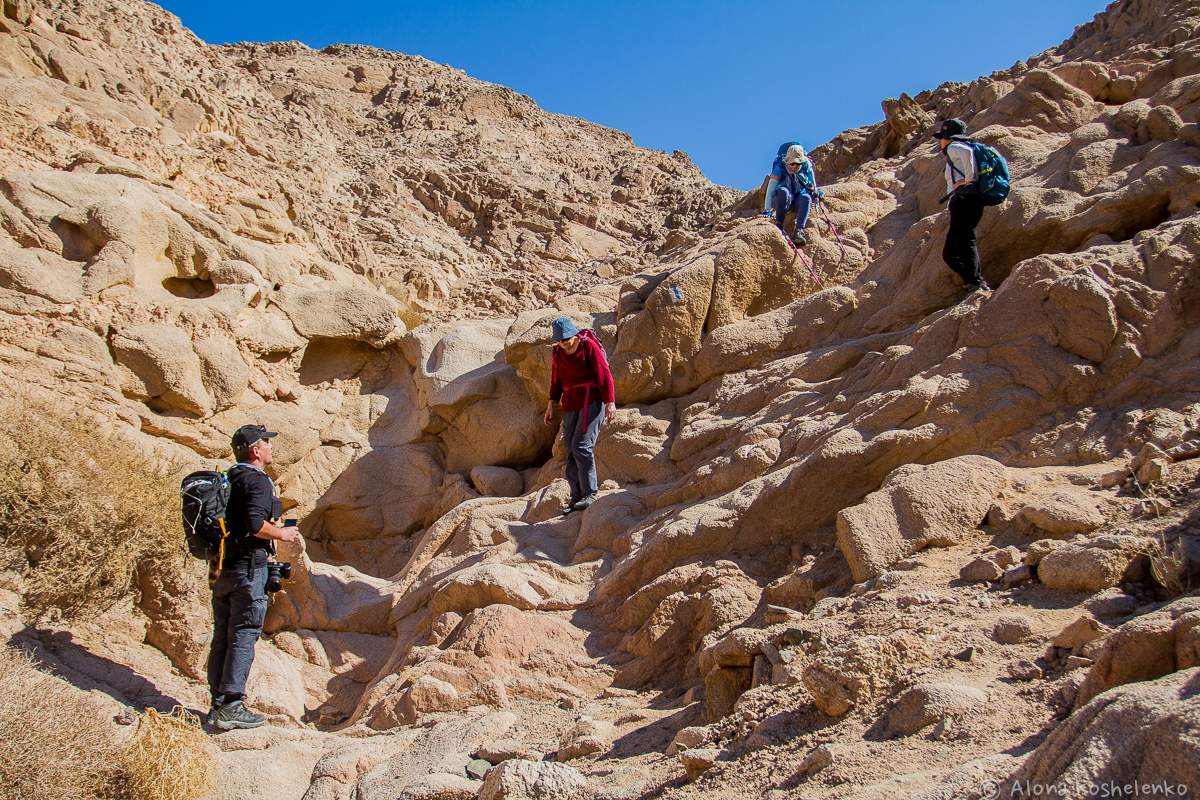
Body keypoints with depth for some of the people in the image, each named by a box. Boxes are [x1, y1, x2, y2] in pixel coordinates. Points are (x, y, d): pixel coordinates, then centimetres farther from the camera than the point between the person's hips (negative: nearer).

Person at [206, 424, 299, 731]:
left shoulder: (228, 480, 16)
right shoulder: (257, 480, -12)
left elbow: (232, 521, 18)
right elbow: (255, 524, -24)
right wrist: (282, 534, -8)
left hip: (220, 567, 9)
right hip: (247, 566, -9)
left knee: (222, 637, 11)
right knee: (243, 636, -4)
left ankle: (218, 704, 17)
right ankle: (232, 707, -3)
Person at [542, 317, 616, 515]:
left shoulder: (589, 345, -8)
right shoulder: (557, 352, 10)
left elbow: (604, 374, -10)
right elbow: (556, 380, 19)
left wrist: (610, 402, -15)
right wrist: (551, 405, 15)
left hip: (592, 400, -6)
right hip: (571, 404, 7)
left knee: (581, 445, -17)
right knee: (571, 451, 2)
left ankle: (590, 493, -10)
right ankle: (576, 497, 7)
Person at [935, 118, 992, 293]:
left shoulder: (953, 148, 6)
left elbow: (966, 151, -18)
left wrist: (968, 179, -15)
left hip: (963, 198, -10)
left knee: (965, 242, -21)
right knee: (949, 254, 5)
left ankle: (976, 284, -32)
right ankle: (979, 283, -5)